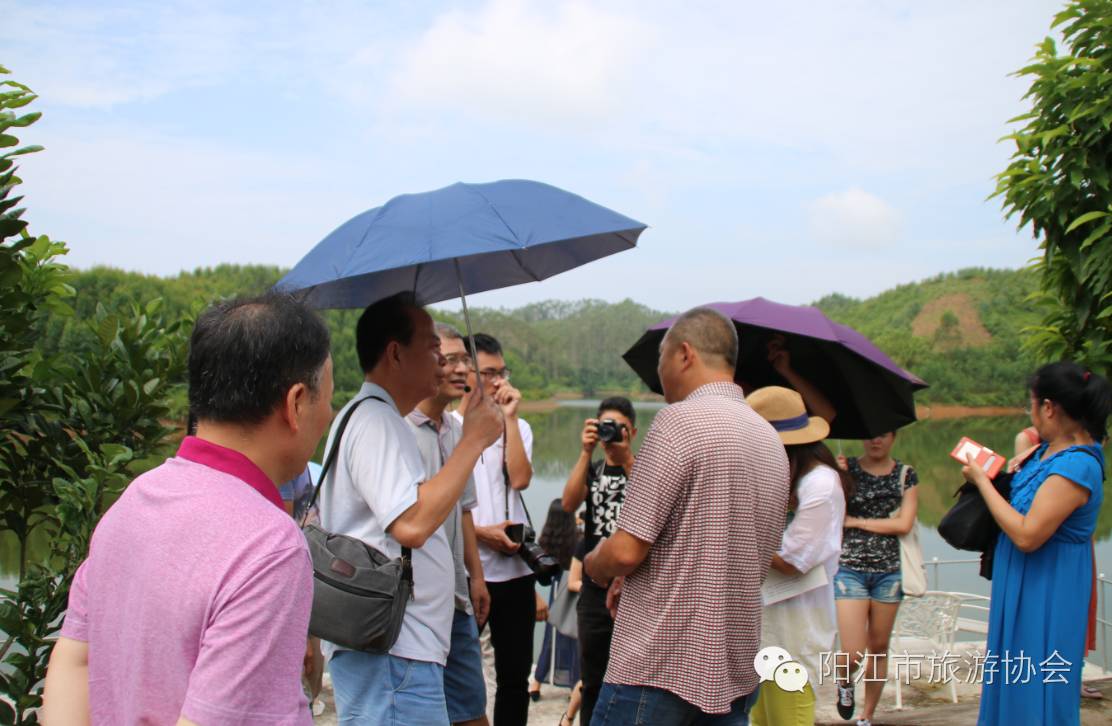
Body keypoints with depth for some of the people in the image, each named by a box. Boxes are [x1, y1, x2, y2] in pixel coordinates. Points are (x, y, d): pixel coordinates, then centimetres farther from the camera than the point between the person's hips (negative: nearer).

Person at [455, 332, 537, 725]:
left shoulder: (517, 428, 11)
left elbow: (520, 479, -7)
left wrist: (509, 417, -7)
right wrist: (481, 532, -12)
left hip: (515, 570, 4)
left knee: (516, 675, 10)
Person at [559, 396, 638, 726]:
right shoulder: (592, 470, 12)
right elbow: (569, 503, -7)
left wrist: (626, 458, -21)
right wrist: (586, 452, -13)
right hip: (595, 590, 3)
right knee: (593, 681, 11)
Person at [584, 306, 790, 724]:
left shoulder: (680, 420, -14)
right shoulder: (771, 439, 11)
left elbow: (626, 552, -17)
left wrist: (594, 564, 6)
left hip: (659, 668, -8)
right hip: (735, 673, 8)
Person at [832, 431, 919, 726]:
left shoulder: (906, 475, 4)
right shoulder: (846, 468, 1)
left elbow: (904, 524, -6)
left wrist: (855, 521, -7)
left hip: (889, 570, 2)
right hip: (850, 568, -2)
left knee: (879, 648, 10)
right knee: (853, 654, -8)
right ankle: (844, 681, 27)